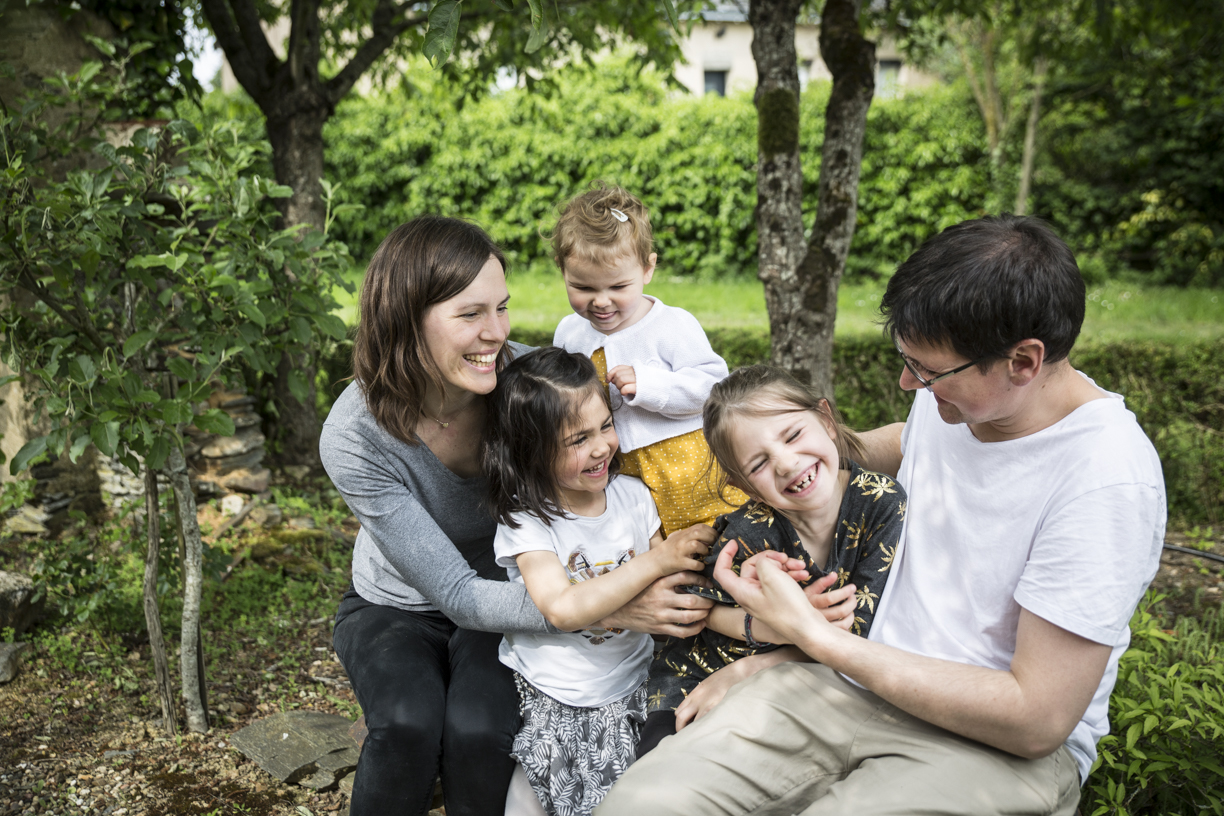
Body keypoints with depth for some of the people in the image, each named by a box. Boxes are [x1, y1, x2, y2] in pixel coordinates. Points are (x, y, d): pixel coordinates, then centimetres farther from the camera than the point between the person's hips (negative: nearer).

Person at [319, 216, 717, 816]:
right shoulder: (353, 439, -27)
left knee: (479, 732, -27)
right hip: (396, 608, -1)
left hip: (509, 592, 1)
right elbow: (459, 596, -28)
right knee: (409, 724, -30)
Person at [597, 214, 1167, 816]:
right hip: (867, 675, 6)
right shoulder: (948, 394, 0)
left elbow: (1037, 720, -22)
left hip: (1003, 742, -6)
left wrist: (813, 635, -22)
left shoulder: (1108, 480, -22)